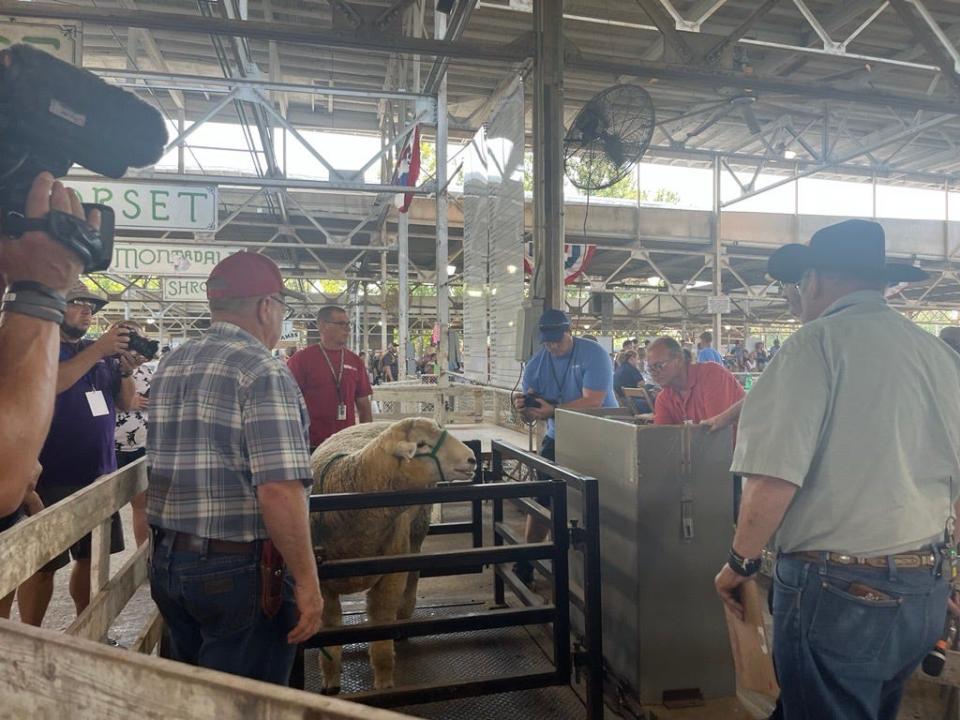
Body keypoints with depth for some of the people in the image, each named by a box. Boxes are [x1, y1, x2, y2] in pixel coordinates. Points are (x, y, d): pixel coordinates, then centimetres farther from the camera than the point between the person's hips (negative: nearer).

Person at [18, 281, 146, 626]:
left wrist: (126, 369, -8)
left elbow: (126, 403, 10)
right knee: (42, 565, 3)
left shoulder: (103, 352, 11)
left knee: (92, 558, 13)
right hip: (51, 480, -5)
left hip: (99, 476, 6)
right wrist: (98, 350, -28)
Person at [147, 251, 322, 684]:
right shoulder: (264, 372, -17)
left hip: (166, 561, 8)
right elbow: (280, 489, -25)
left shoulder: (169, 366, 8)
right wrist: (307, 581, -18)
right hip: (239, 568, -8)